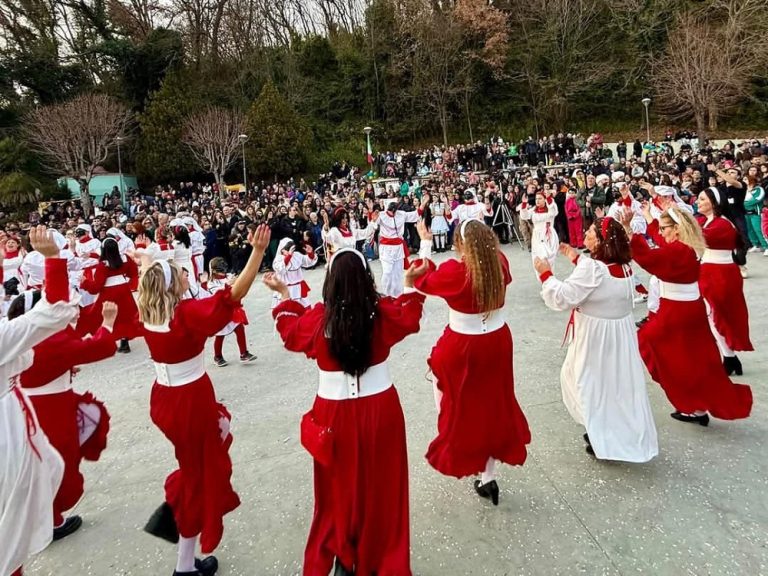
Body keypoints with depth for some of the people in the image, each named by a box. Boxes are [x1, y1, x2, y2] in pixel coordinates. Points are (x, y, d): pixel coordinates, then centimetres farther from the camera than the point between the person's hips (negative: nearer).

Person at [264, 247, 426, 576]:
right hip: (380, 408, 1)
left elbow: (291, 331, 9)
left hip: (336, 411, -1)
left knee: (340, 486, 18)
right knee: (381, 485, 16)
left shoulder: (318, 318, -12)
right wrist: (411, 285, 24)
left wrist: (284, 295, 22)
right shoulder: (383, 312, -11)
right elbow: (408, 316, 10)